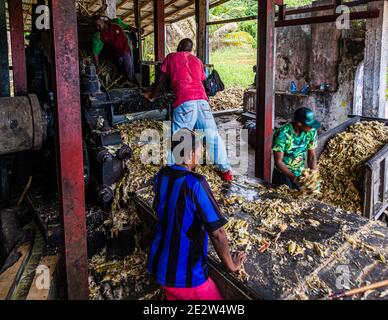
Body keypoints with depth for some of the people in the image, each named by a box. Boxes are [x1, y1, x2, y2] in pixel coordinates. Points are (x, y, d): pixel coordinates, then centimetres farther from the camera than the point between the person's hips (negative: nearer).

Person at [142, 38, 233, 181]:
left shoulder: (171, 57, 17)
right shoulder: (197, 61, 26)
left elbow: (161, 81, 19)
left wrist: (151, 96, 34)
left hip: (184, 102, -3)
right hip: (202, 100, 4)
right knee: (212, 136, 9)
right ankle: (225, 170, 13)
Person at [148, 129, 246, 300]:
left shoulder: (161, 176, -3)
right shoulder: (194, 183, -24)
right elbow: (217, 232, -21)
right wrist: (231, 266, -6)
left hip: (158, 266, 7)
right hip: (185, 276, -7)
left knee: (173, 295, 29)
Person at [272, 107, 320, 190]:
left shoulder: (312, 132, -12)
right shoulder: (283, 134, -26)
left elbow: (312, 157, -4)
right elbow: (278, 162, -22)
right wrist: (293, 177, -32)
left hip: (301, 174, 4)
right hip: (283, 175, -4)